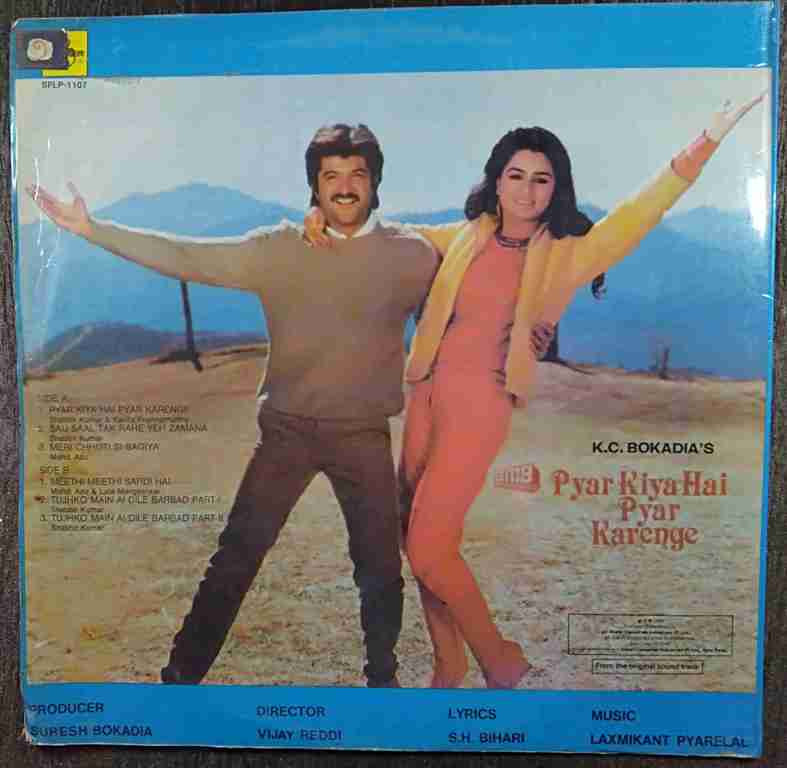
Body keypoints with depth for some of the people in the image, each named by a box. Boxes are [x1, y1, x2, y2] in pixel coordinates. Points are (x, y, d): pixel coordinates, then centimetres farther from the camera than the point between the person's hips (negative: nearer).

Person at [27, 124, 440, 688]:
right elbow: (183, 257, -3)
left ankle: (383, 677, 32)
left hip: (364, 434, 0)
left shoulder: (410, 254, -2)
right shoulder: (278, 248, -2)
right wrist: (90, 229, -7)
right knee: (237, 554, 5)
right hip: (288, 428, 0)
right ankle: (182, 672, 23)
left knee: (381, 566, 8)